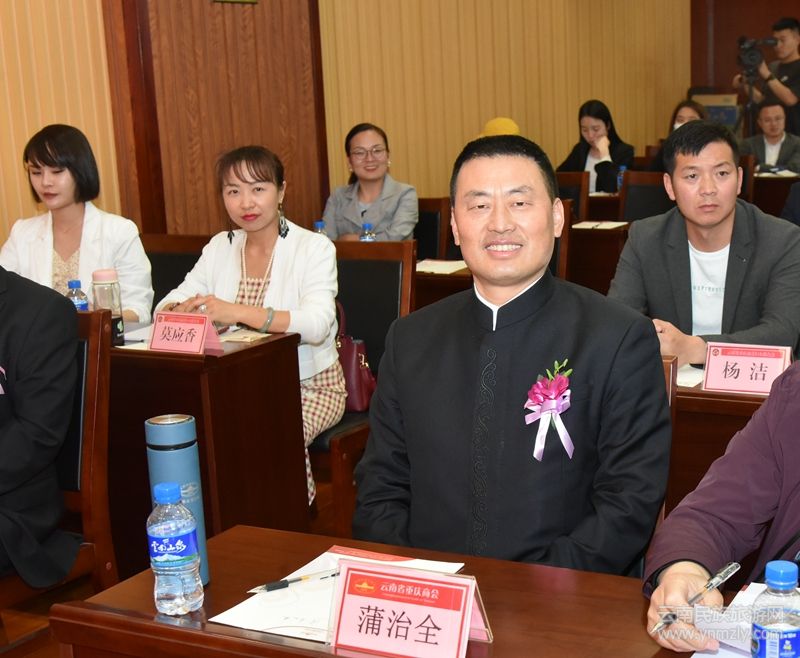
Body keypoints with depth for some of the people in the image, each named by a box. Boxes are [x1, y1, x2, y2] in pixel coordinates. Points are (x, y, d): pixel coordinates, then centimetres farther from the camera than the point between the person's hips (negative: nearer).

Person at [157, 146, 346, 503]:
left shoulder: (314, 248, -7)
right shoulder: (220, 247, 9)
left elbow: (317, 323, -25)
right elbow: (167, 306, 4)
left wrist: (238, 312, -37)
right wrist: (186, 312, -22)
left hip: (310, 385, -4)